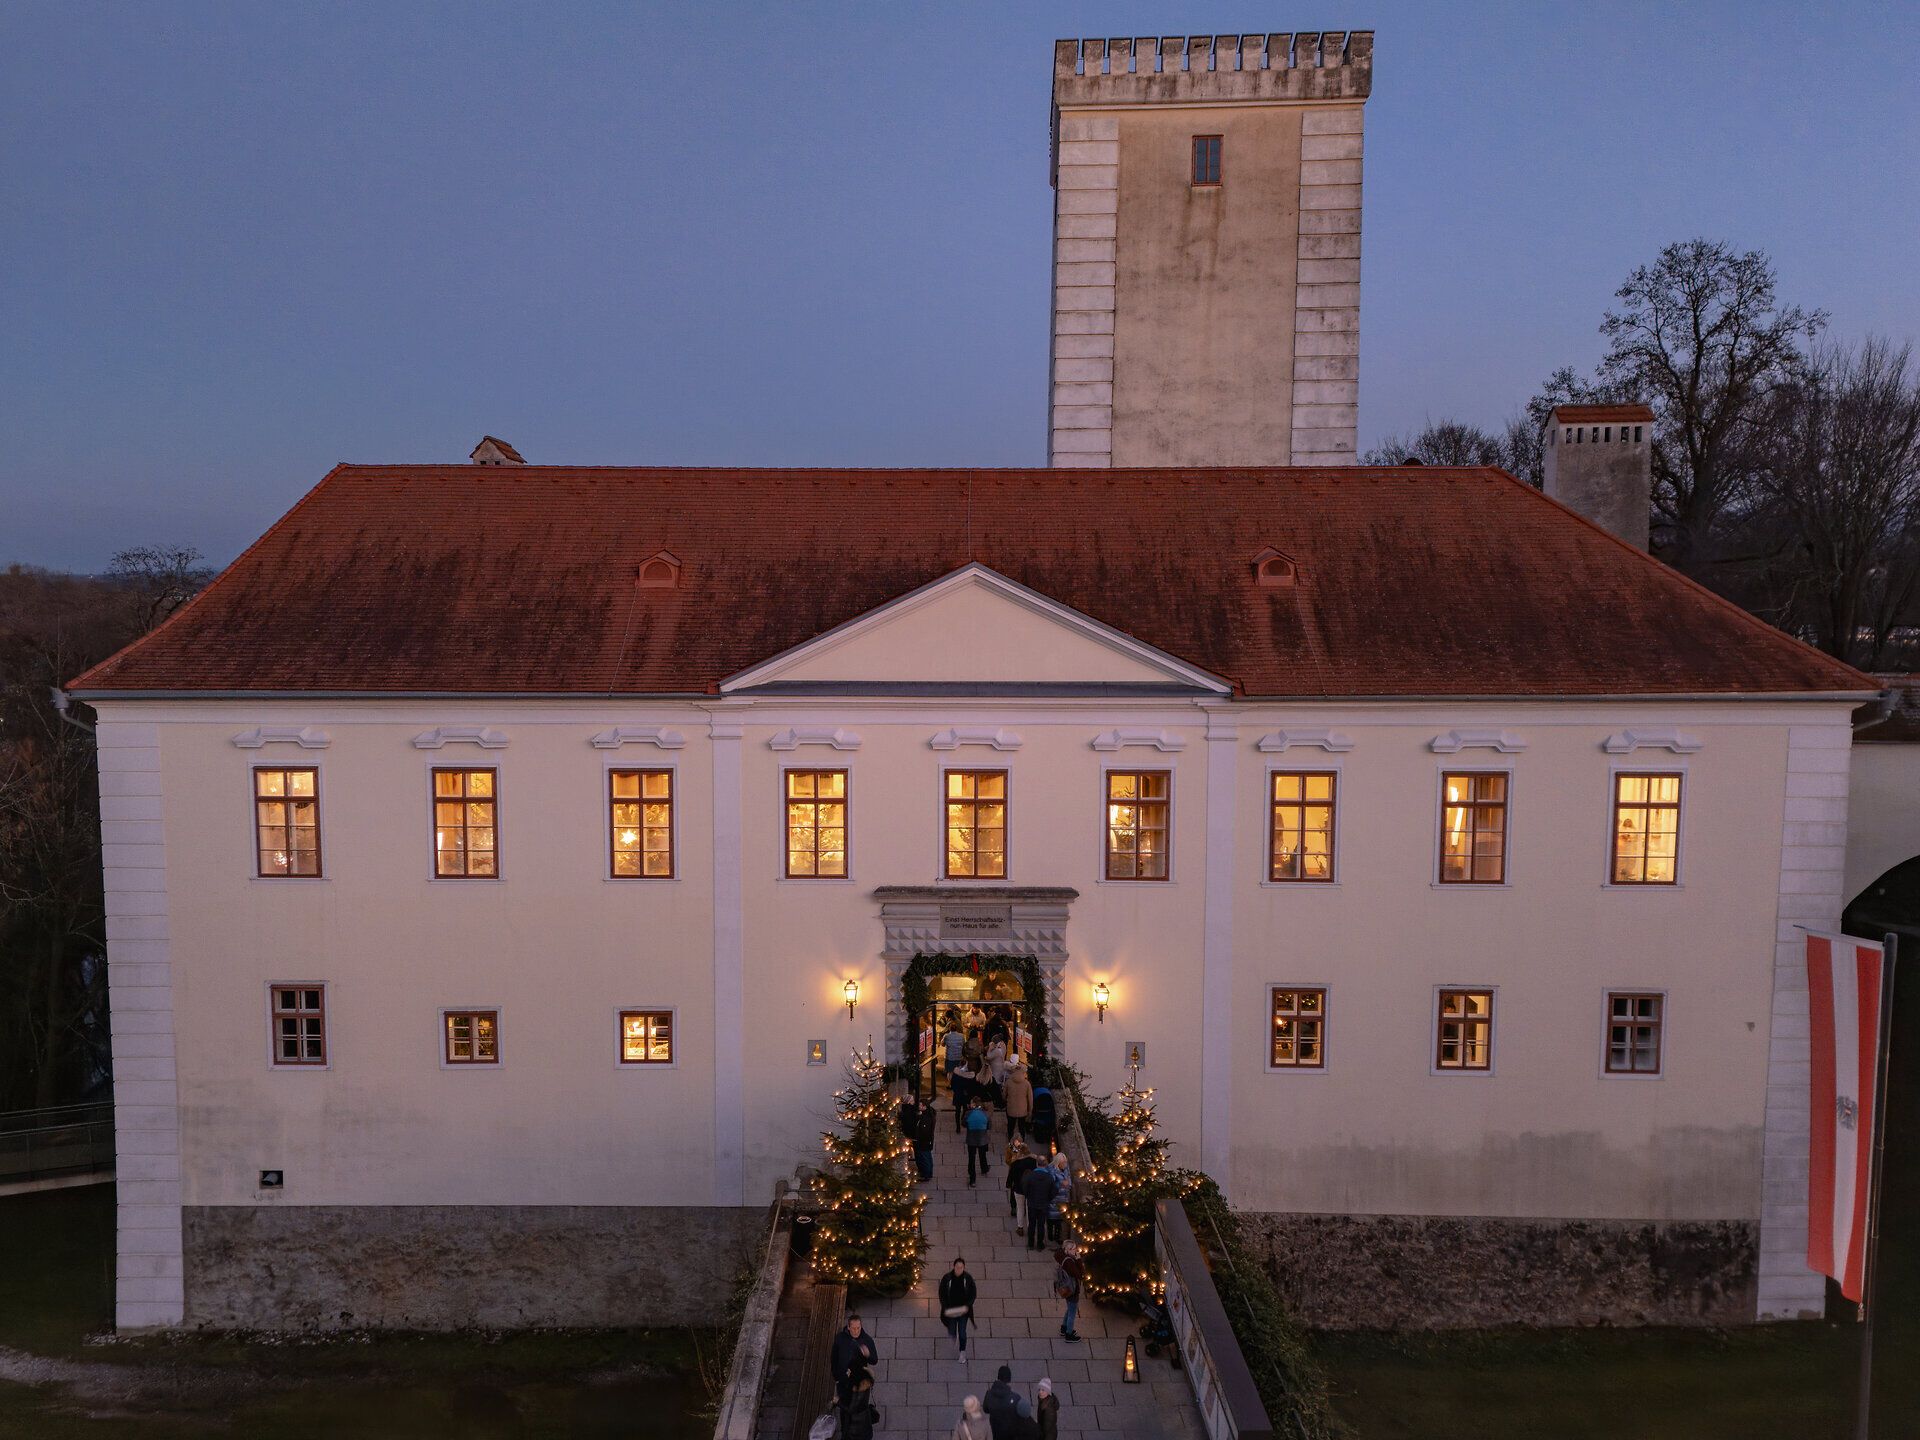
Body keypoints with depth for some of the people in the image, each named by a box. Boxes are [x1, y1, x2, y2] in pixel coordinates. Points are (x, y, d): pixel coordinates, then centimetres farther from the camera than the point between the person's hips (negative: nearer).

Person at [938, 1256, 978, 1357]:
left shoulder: (968, 1278, -13)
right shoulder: (946, 1278, -15)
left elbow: (973, 1293, -4)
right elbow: (942, 1294, -6)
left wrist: (968, 1306, -16)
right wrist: (945, 1308, -15)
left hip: (963, 1310, 0)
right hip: (950, 1310, 0)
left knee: (962, 1332, 2)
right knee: (952, 1332, 12)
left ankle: (962, 1351, 24)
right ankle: (953, 1335, 49)